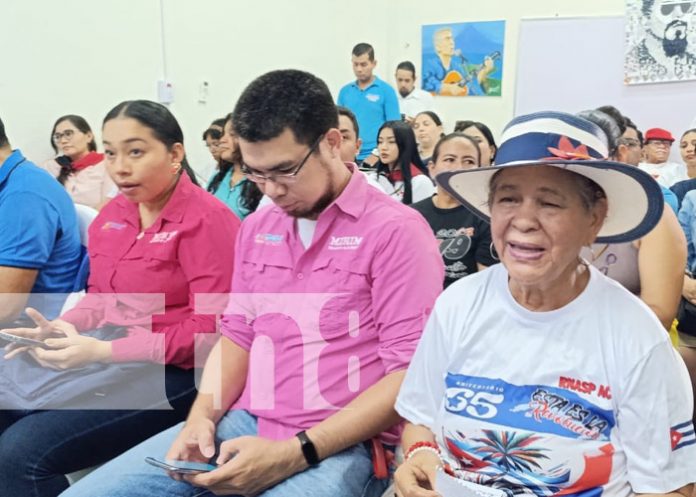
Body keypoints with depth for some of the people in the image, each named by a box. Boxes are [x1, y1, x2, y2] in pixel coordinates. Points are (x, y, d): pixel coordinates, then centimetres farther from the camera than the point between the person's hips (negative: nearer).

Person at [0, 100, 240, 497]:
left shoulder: (206, 220, -14)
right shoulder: (112, 215, 11)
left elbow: (211, 328, -18)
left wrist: (103, 351, -21)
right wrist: (58, 328, -2)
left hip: (171, 373, -8)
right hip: (105, 355, 8)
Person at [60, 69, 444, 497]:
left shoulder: (395, 230, -9)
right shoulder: (257, 228, 13)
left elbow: (410, 373, -12)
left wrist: (295, 454, -18)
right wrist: (204, 415, -1)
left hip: (340, 444, -5)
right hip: (242, 424, 6)